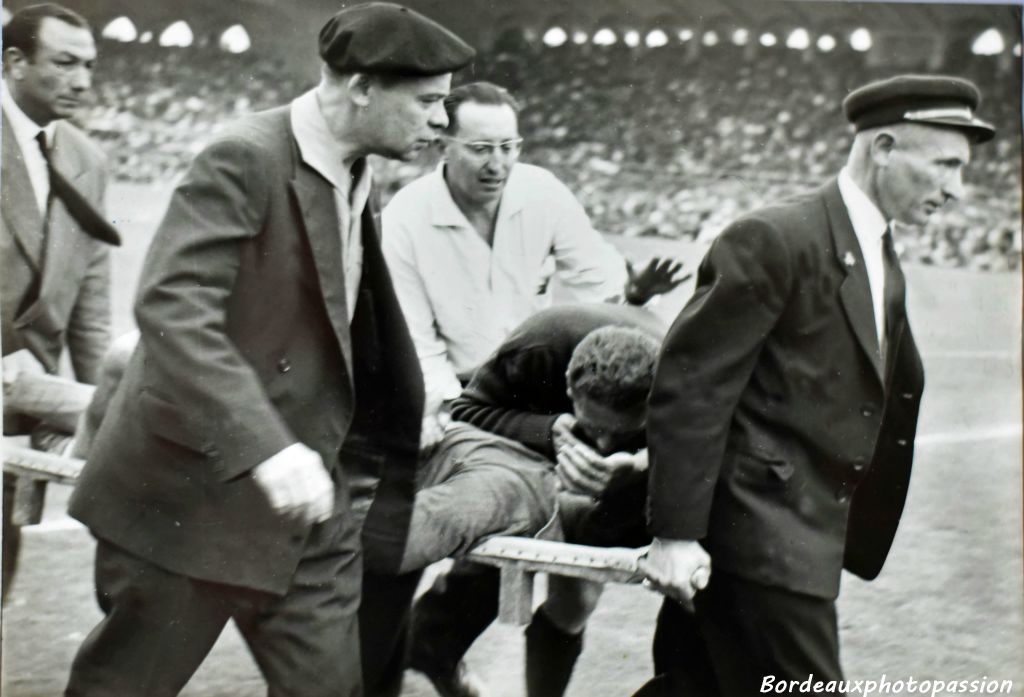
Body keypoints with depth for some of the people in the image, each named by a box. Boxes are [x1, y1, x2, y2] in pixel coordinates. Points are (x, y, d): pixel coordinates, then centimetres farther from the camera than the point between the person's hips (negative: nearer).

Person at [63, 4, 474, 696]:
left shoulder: (360, 180, 10)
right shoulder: (245, 159, -16)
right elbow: (170, 307, -27)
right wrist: (264, 446, -36)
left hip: (307, 497, 7)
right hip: (195, 491, -7)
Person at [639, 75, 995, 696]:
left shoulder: (884, 263, 15)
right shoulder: (773, 242, -14)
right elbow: (689, 389, -17)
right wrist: (674, 534, -19)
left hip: (811, 529, 9)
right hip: (763, 528, -8)